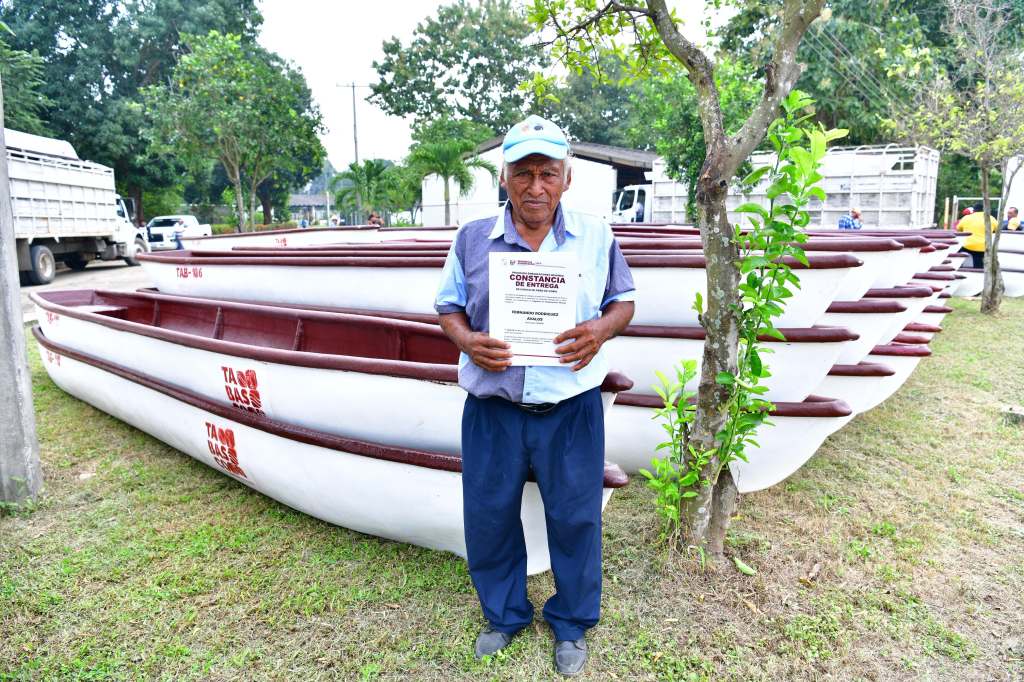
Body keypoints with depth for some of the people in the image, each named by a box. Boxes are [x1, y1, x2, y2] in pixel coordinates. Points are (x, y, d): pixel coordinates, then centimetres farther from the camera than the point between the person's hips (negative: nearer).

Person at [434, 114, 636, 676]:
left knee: (574, 518, 11)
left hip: (570, 408, 0)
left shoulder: (596, 237, 1)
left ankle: (572, 624, 37)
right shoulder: (472, 239, 1)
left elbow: (623, 301, 8)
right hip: (492, 408, 1)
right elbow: (449, 307, 8)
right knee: (488, 516, 13)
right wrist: (465, 340, -14)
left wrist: (602, 329, -15)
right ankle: (504, 614, 40)